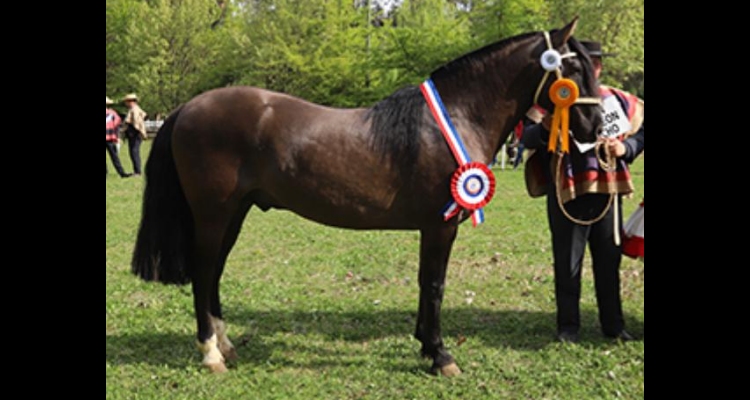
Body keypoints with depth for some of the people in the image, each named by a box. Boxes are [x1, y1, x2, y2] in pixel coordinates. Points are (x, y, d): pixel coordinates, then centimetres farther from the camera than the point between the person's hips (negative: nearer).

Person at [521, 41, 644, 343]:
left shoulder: (618, 101, 9)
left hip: (607, 190, 4)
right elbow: (527, 138, -10)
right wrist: (545, 128, -32)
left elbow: (639, 130, 17)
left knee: (610, 260, 11)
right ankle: (568, 326, 18)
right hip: (567, 193, -3)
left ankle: (613, 324, 25)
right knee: (567, 263, 5)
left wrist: (626, 148, -5)